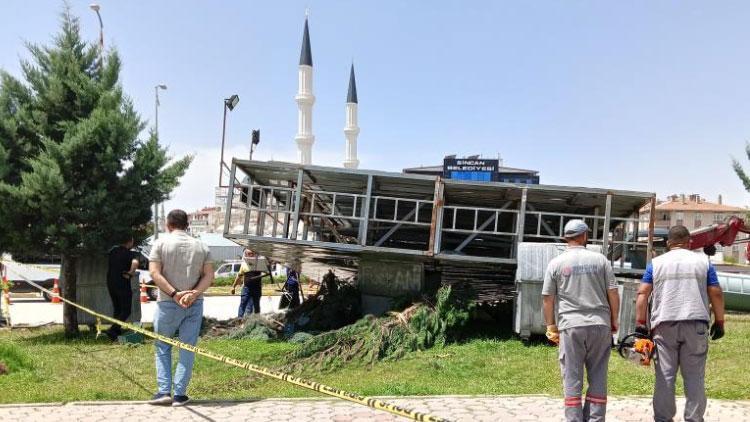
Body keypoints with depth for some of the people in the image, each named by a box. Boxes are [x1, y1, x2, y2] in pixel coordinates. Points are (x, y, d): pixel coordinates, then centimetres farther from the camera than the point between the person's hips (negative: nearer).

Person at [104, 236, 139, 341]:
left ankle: (117, 331, 23)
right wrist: (131, 273, -19)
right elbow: (135, 263, -36)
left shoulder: (113, 251, 8)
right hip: (123, 285, -7)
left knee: (117, 309, 20)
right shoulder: (130, 254, -14)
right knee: (126, 310, 1)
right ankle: (112, 330, -12)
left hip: (110, 284, 7)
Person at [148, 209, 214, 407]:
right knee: (187, 349, 7)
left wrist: (174, 294, -15)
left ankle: (164, 391, 7)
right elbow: (209, 275, -1)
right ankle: (180, 394, 7)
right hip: (195, 304, 2)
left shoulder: (160, 243, -1)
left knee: (162, 347, 13)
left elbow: (155, 273, -11)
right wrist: (194, 293, -12)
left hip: (168, 303, -2)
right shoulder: (201, 246, 8)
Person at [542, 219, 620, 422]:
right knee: (598, 378, 9)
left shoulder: (556, 263, 2)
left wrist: (551, 326, 12)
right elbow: (613, 293, 4)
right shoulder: (600, 259, 4)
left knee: (572, 379, 5)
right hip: (600, 325, 1)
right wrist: (614, 321, 15)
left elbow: (547, 298, 3)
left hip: (571, 326, -1)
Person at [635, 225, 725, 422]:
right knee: (695, 376, 5)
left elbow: (642, 293, 2)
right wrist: (719, 322, 13)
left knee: (665, 376, 4)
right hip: (696, 324, 0)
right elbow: (716, 294, 5)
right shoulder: (703, 262, 8)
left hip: (664, 325, 0)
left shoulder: (655, 263, 8)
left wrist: (640, 323, 3)